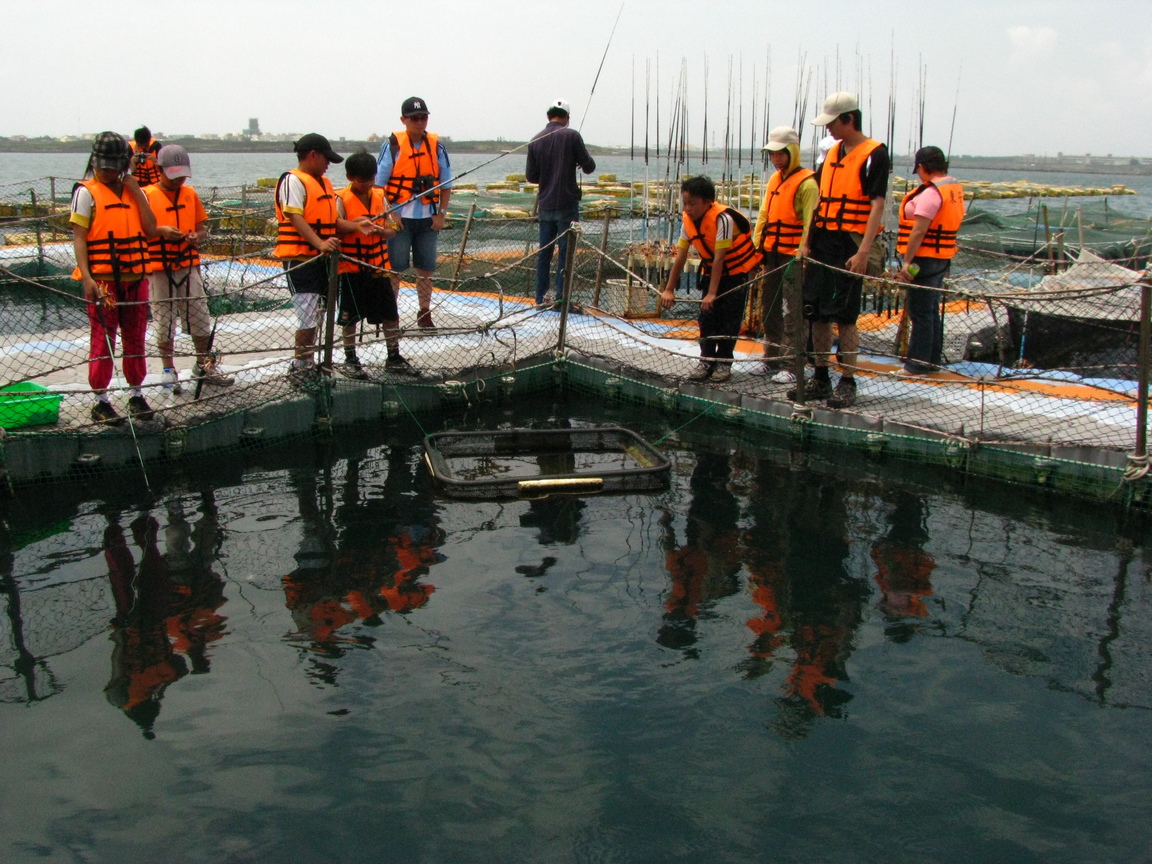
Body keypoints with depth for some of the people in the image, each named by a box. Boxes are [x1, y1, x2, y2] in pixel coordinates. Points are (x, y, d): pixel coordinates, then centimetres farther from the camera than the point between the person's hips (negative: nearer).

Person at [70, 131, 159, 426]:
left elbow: (150, 230, 1)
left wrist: (136, 191, -3)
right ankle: (100, 401, 5)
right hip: (102, 279, -5)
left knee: (135, 339, 10)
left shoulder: (133, 191, 13)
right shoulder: (86, 192, -2)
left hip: (135, 277, 5)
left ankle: (136, 395, 22)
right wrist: (86, 277, -18)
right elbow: (78, 237, -7)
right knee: (102, 340, -2)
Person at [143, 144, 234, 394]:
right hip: (159, 268, -4)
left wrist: (197, 236, -8)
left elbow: (202, 226, 14)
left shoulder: (190, 194, 11)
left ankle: (204, 366, 22)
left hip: (188, 265, 4)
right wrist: (160, 230, -22)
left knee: (200, 318, 8)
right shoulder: (146, 195, -3)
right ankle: (169, 371, 14)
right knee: (164, 322, 3)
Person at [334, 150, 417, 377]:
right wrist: (353, 225, -32)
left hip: (379, 265, 5)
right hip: (351, 266, -4)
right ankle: (350, 360, 16)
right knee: (350, 315, 3)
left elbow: (391, 230, 3)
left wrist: (379, 230, -17)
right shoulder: (342, 199, -8)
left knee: (391, 313, 7)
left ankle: (394, 358, 19)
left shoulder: (379, 196, 6)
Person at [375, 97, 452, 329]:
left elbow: (446, 184, 11)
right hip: (399, 219, -3)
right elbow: (378, 183, -2)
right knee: (394, 269, -1)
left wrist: (441, 214, 2)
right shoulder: (392, 145, -3)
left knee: (426, 270, 7)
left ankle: (425, 314, 19)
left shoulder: (436, 146, 6)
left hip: (428, 219, 3)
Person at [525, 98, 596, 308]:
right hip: (566, 205, -4)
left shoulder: (536, 140, 6)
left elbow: (531, 176, 9)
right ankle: (561, 298, -3)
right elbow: (589, 167, -5)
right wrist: (586, 162, 18)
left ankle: (541, 298, 13)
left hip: (545, 206, 5)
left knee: (544, 252, 10)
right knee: (566, 252, -1)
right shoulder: (571, 136, -7)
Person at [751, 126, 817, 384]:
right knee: (769, 308, 14)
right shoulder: (774, 180, 16)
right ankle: (772, 357, 25)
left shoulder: (806, 183, -10)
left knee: (793, 312, -6)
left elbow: (810, 223, -14)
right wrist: (756, 246, 14)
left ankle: (790, 364, -4)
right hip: (772, 253, 8)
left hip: (793, 254, -8)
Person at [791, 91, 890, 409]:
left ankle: (847, 383, 1)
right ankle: (821, 379, 18)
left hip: (850, 246, -7)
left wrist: (863, 252, -21)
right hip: (822, 243, 7)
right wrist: (806, 242, 13)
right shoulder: (832, 153, 16)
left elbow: (877, 205, -14)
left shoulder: (874, 154, -7)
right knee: (816, 313, 8)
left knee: (844, 316, -7)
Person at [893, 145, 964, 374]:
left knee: (920, 313, -4)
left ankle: (917, 364, 1)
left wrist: (907, 261, -21)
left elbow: (919, 230, -23)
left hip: (926, 259, -10)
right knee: (931, 311, 17)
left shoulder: (931, 192, -19)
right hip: (942, 258, 10)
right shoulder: (955, 187, 11)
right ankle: (933, 360, 24)